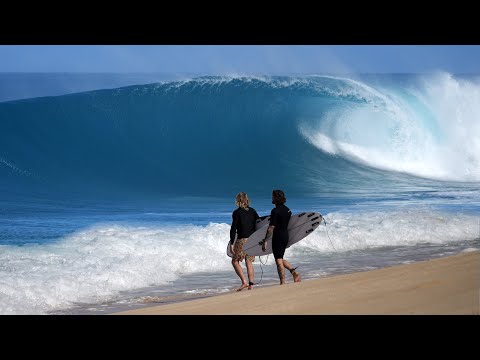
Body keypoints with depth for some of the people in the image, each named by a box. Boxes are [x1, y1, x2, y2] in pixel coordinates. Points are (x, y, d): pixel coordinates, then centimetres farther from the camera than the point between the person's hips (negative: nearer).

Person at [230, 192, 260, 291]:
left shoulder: (237, 213, -7)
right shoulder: (252, 211, 8)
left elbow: (233, 228, -10)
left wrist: (231, 243, -9)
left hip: (242, 239, -6)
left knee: (235, 261, 5)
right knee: (249, 263, 11)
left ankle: (244, 282, -7)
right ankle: (251, 284, 5)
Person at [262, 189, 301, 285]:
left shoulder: (275, 211, -16)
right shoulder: (287, 210, 9)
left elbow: (271, 228, -19)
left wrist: (265, 241, -16)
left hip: (278, 237, -8)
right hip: (286, 236, 8)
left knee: (279, 261, -2)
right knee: (280, 259, 20)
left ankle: (282, 283, -1)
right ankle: (294, 271, 4)